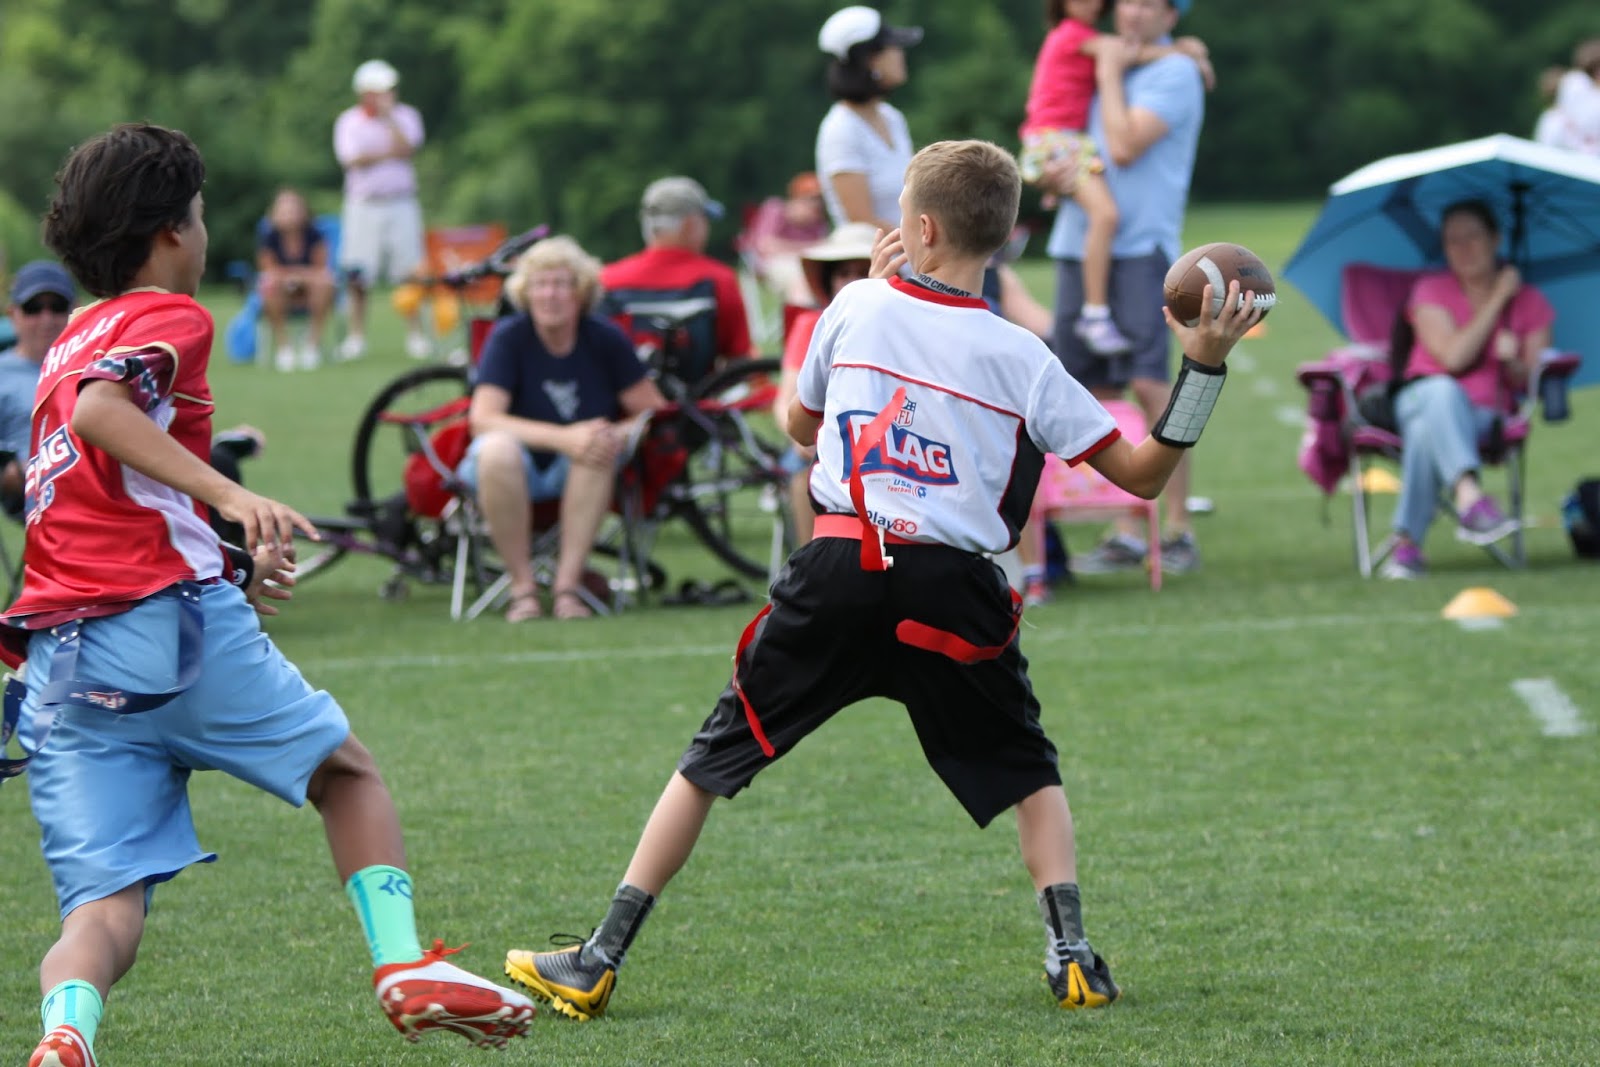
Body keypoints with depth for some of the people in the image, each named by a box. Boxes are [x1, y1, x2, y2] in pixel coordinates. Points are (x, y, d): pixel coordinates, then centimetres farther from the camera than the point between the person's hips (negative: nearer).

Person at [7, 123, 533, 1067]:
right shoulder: (168, 317, 1)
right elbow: (99, 407, -20)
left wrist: (228, 568, 38)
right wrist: (230, 494, -28)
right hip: (171, 624, -6)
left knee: (105, 906, -2)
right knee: (350, 773, 17)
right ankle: (404, 967, 4)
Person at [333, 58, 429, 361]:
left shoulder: (405, 116, 7)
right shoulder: (349, 121, 4)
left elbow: (405, 149, -10)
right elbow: (353, 160, -9)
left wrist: (388, 116, -10)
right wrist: (388, 154, -9)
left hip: (400, 203, 1)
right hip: (363, 205, 0)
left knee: (408, 272, -3)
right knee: (357, 276, -3)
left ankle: (415, 335, 2)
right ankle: (356, 335, 6)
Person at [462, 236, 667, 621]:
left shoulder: (605, 339, -7)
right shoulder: (509, 337, -12)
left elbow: (654, 411, -7)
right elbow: (483, 419, -22)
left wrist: (619, 434, -30)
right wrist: (562, 437, -34)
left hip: (580, 474, 1)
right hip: (514, 472, -1)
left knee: (599, 445, -33)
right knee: (497, 448, -36)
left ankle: (568, 583, -30)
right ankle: (522, 586, -26)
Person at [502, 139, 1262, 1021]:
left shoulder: (858, 309, 7)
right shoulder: (1020, 358, 2)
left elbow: (801, 425, 26)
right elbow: (1141, 473, 1)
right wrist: (1203, 367, -1)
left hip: (837, 569, 0)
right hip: (950, 589, 0)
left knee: (713, 757, 10)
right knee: (1026, 771, 21)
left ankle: (599, 959, 7)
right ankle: (1070, 954, 4)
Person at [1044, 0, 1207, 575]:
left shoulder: (1174, 72, -4)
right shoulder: (1101, 64, 19)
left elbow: (1124, 147, -16)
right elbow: (1058, 143, 24)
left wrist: (1110, 77, -5)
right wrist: (1052, 173, 1)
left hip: (1140, 248, -7)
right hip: (1079, 244, 7)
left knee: (1149, 383, -13)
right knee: (1097, 391, 4)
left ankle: (1177, 529, -8)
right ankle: (1125, 532, 7)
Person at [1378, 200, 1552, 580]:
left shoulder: (1530, 304, 10)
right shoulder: (1431, 292, 4)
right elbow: (1454, 358, -12)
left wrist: (1512, 362, -16)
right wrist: (1497, 301, -9)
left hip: (1484, 416, 0)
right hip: (1420, 400, 0)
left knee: (1427, 431, -38)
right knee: (1443, 391, -41)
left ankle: (1407, 543, -43)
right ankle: (1470, 497, -62)